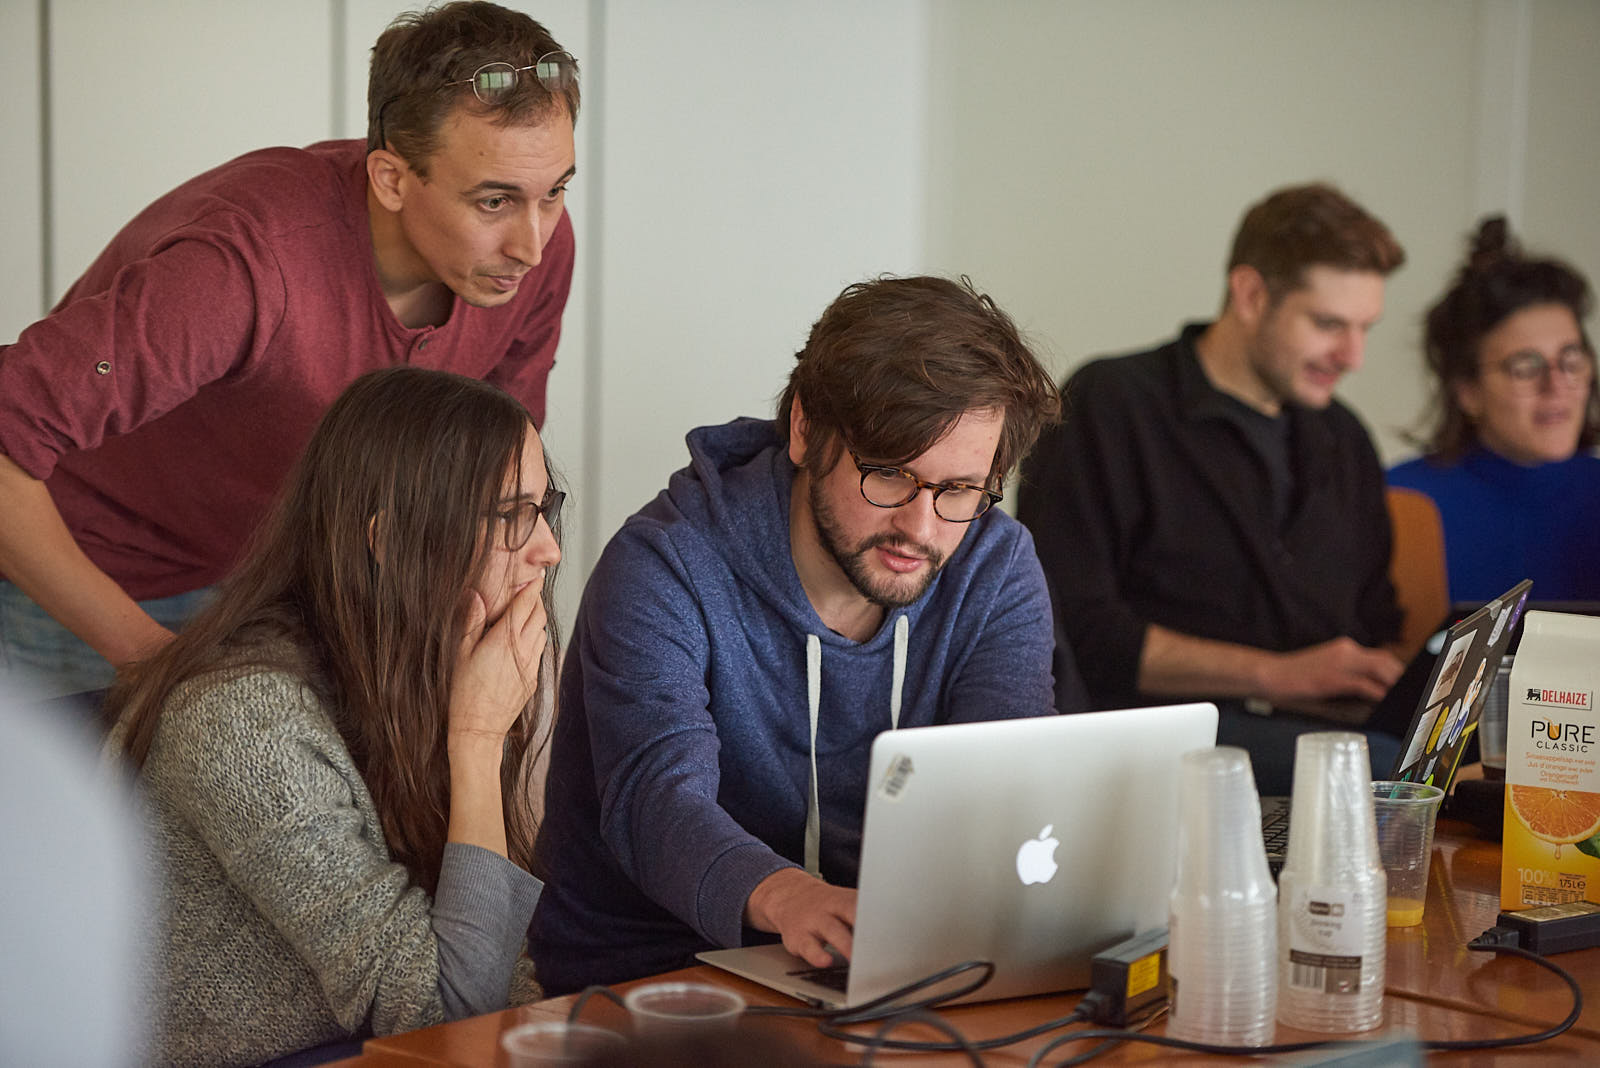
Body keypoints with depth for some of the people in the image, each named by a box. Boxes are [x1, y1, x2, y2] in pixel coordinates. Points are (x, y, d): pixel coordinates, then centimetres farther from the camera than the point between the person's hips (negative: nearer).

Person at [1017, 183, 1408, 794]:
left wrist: (1395, 681, 3)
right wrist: (1277, 674, -11)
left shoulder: (1342, 440, 24)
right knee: (1392, 765, -35)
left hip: (1326, 728, 7)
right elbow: (1074, 630, -9)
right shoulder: (1110, 406, 1)